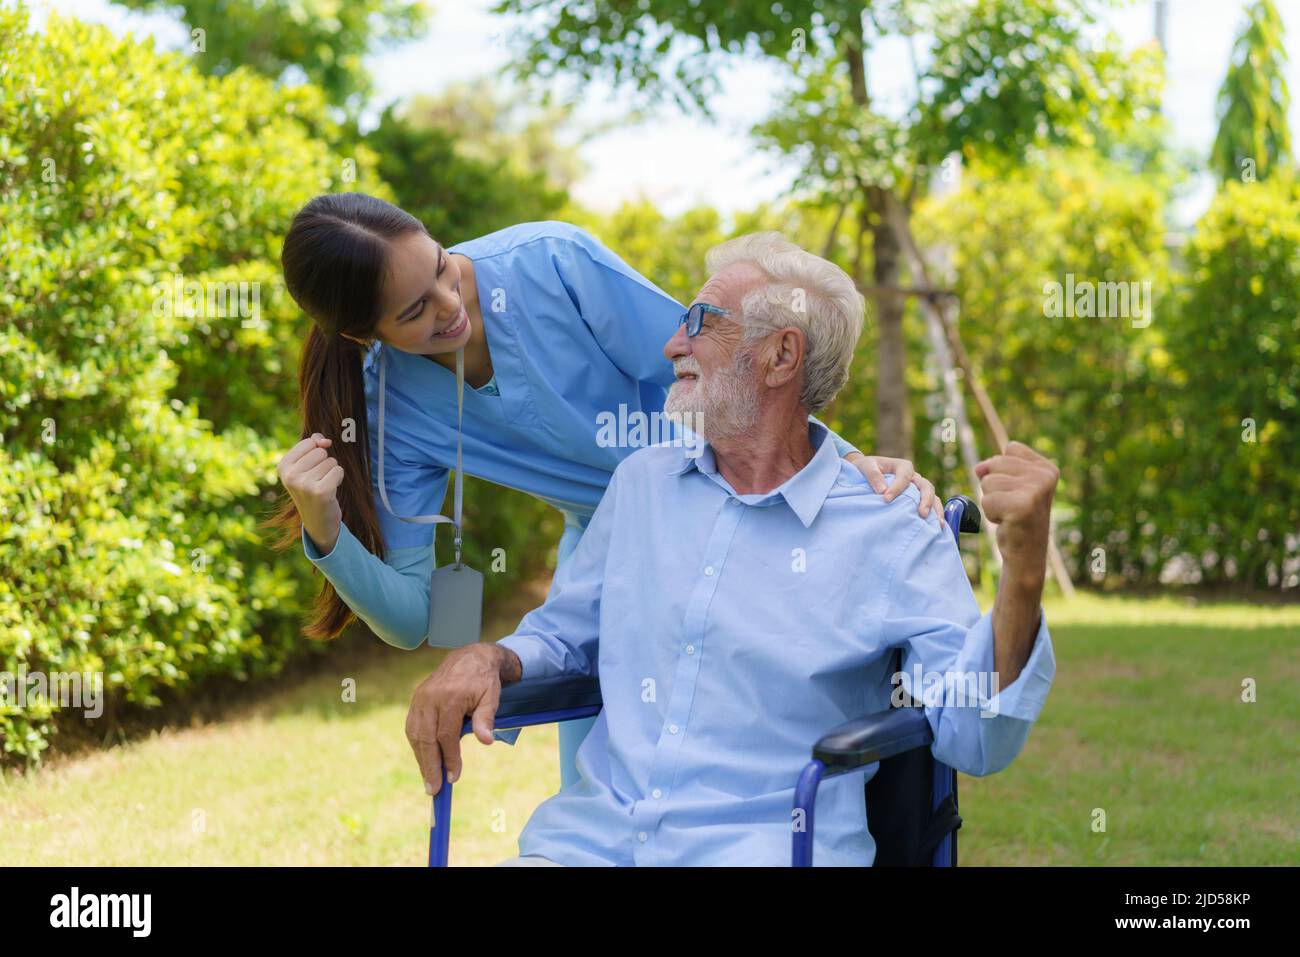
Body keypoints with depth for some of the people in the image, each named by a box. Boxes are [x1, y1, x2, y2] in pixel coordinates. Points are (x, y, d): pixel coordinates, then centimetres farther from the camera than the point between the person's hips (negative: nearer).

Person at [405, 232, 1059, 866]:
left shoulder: (891, 532, -3)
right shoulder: (642, 479, 15)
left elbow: (975, 740, -10)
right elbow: (563, 633, 24)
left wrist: (1023, 566, -24)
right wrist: (485, 660, 1)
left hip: (768, 845, -4)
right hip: (595, 830, 5)